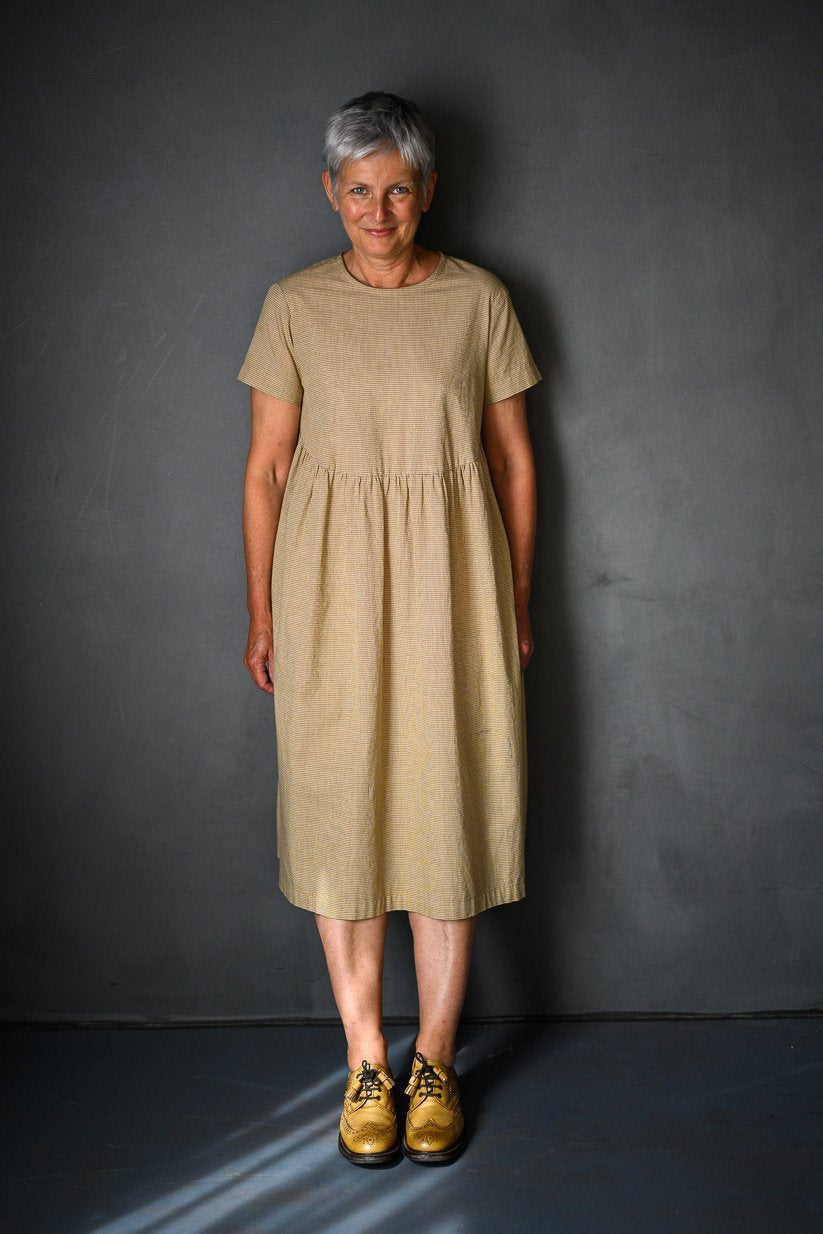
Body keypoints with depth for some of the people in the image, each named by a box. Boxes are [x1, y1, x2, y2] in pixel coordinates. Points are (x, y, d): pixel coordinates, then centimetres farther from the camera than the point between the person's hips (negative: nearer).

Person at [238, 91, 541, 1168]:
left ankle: (434, 1061, 18)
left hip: (450, 575, 0)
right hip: (330, 581, 1)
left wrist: (517, 605, 7)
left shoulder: (479, 300, 4)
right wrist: (262, 615, 3)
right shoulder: (294, 307, 4)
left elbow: (515, 462, 7)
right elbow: (265, 469, 5)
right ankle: (367, 1062, 19)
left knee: (447, 805, 2)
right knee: (341, 808, 4)